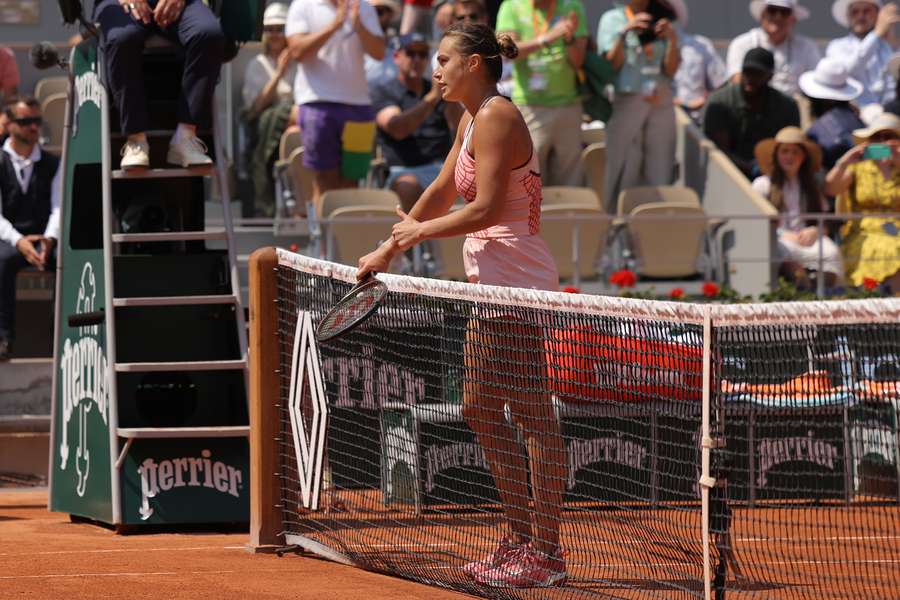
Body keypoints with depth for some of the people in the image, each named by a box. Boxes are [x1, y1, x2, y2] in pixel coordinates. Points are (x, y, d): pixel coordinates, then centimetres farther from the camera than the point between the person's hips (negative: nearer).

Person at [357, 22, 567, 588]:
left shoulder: (497, 118, -13)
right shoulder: (472, 120, 18)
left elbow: (485, 208, -18)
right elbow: (442, 194, 27)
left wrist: (420, 231, -5)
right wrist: (389, 250, 28)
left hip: (517, 283, -11)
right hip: (493, 285, 11)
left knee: (534, 414, -8)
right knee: (480, 409, 14)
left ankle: (545, 552, -8)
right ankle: (520, 537, 20)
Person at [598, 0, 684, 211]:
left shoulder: (662, 21, 12)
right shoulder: (612, 19, 7)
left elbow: (671, 70, 5)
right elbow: (611, 63, -3)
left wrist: (672, 39, -11)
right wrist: (624, 33, -15)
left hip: (661, 102, 2)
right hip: (626, 101, -2)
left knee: (659, 174, -4)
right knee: (622, 173, -8)